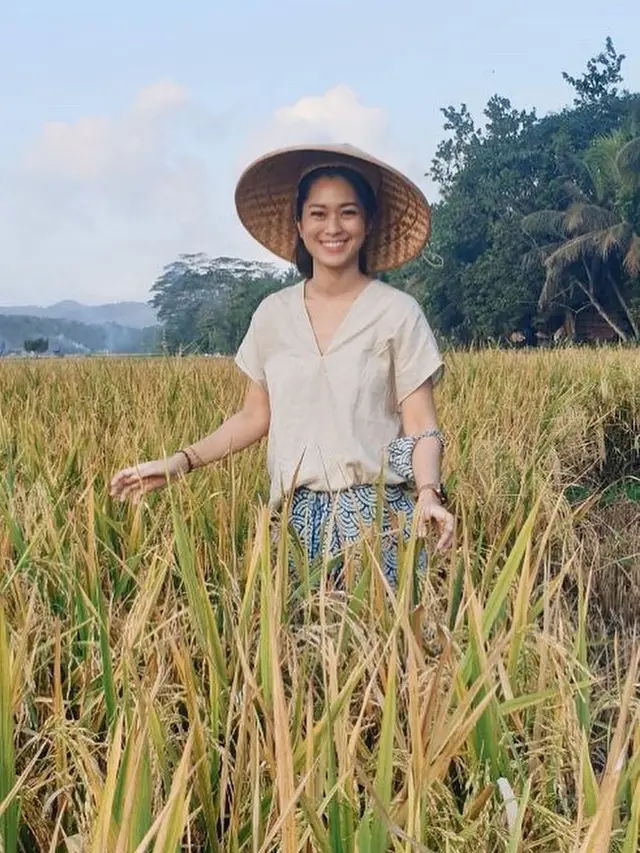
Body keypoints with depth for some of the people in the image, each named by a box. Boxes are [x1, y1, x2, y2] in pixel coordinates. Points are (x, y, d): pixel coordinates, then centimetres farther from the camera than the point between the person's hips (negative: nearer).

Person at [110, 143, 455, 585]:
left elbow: (421, 425, -5)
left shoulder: (397, 312, -4)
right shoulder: (274, 314, 5)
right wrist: (179, 462, 2)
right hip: (298, 518, 3)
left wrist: (429, 494, -23)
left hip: (377, 515, -3)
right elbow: (255, 418, 12)